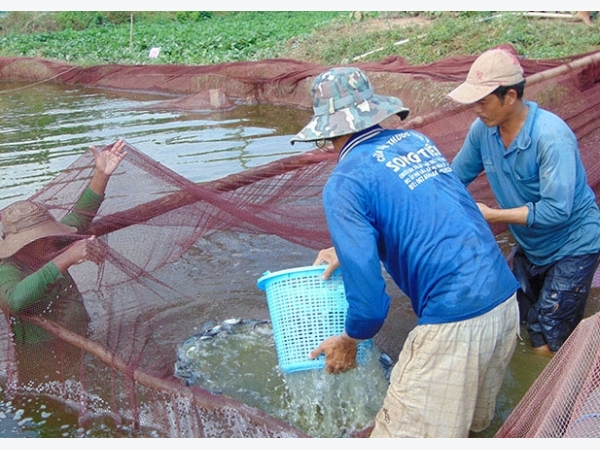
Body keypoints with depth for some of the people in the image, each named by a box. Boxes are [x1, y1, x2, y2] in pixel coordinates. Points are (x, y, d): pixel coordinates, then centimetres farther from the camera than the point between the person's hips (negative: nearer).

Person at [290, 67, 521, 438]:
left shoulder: (345, 182, -11)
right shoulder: (417, 140, 10)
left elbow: (368, 293, -13)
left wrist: (349, 342, 6)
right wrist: (349, 248, 29)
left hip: (454, 323, -8)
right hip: (507, 301, 8)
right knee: (474, 422, 29)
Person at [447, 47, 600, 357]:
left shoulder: (551, 136, -30)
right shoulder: (483, 129, -11)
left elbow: (557, 210, -34)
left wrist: (490, 215, -31)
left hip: (572, 245, -7)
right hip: (530, 246, 7)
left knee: (548, 346, -6)